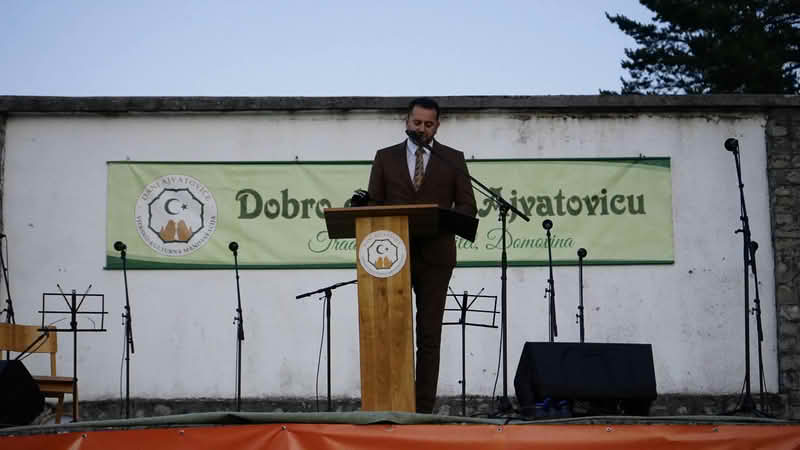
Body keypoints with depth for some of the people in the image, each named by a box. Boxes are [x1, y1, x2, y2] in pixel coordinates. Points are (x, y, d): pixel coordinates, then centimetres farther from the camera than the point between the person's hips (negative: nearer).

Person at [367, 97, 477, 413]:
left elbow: (467, 206, 3)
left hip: (435, 255, 0)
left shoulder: (453, 159, 9)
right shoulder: (385, 157, 11)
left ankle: (424, 407, 2)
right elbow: (373, 205, 8)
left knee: (429, 334, 0)